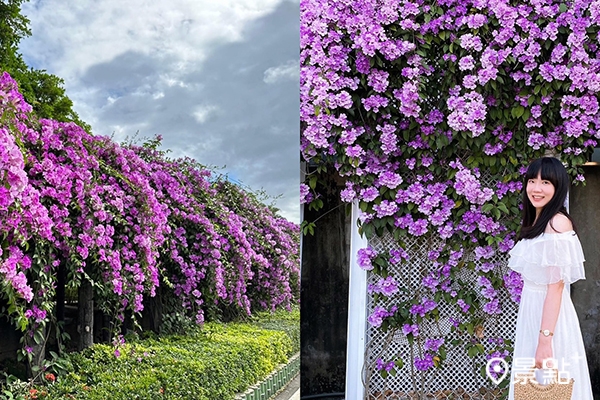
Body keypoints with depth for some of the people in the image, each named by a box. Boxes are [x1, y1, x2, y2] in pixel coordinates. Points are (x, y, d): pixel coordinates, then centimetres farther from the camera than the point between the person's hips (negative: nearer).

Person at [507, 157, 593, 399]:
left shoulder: (558, 222, -16)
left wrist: (545, 339, -22)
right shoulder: (535, 221, 12)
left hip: (550, 314, -8)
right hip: (531, 308, 9)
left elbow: (556, 285, -19)